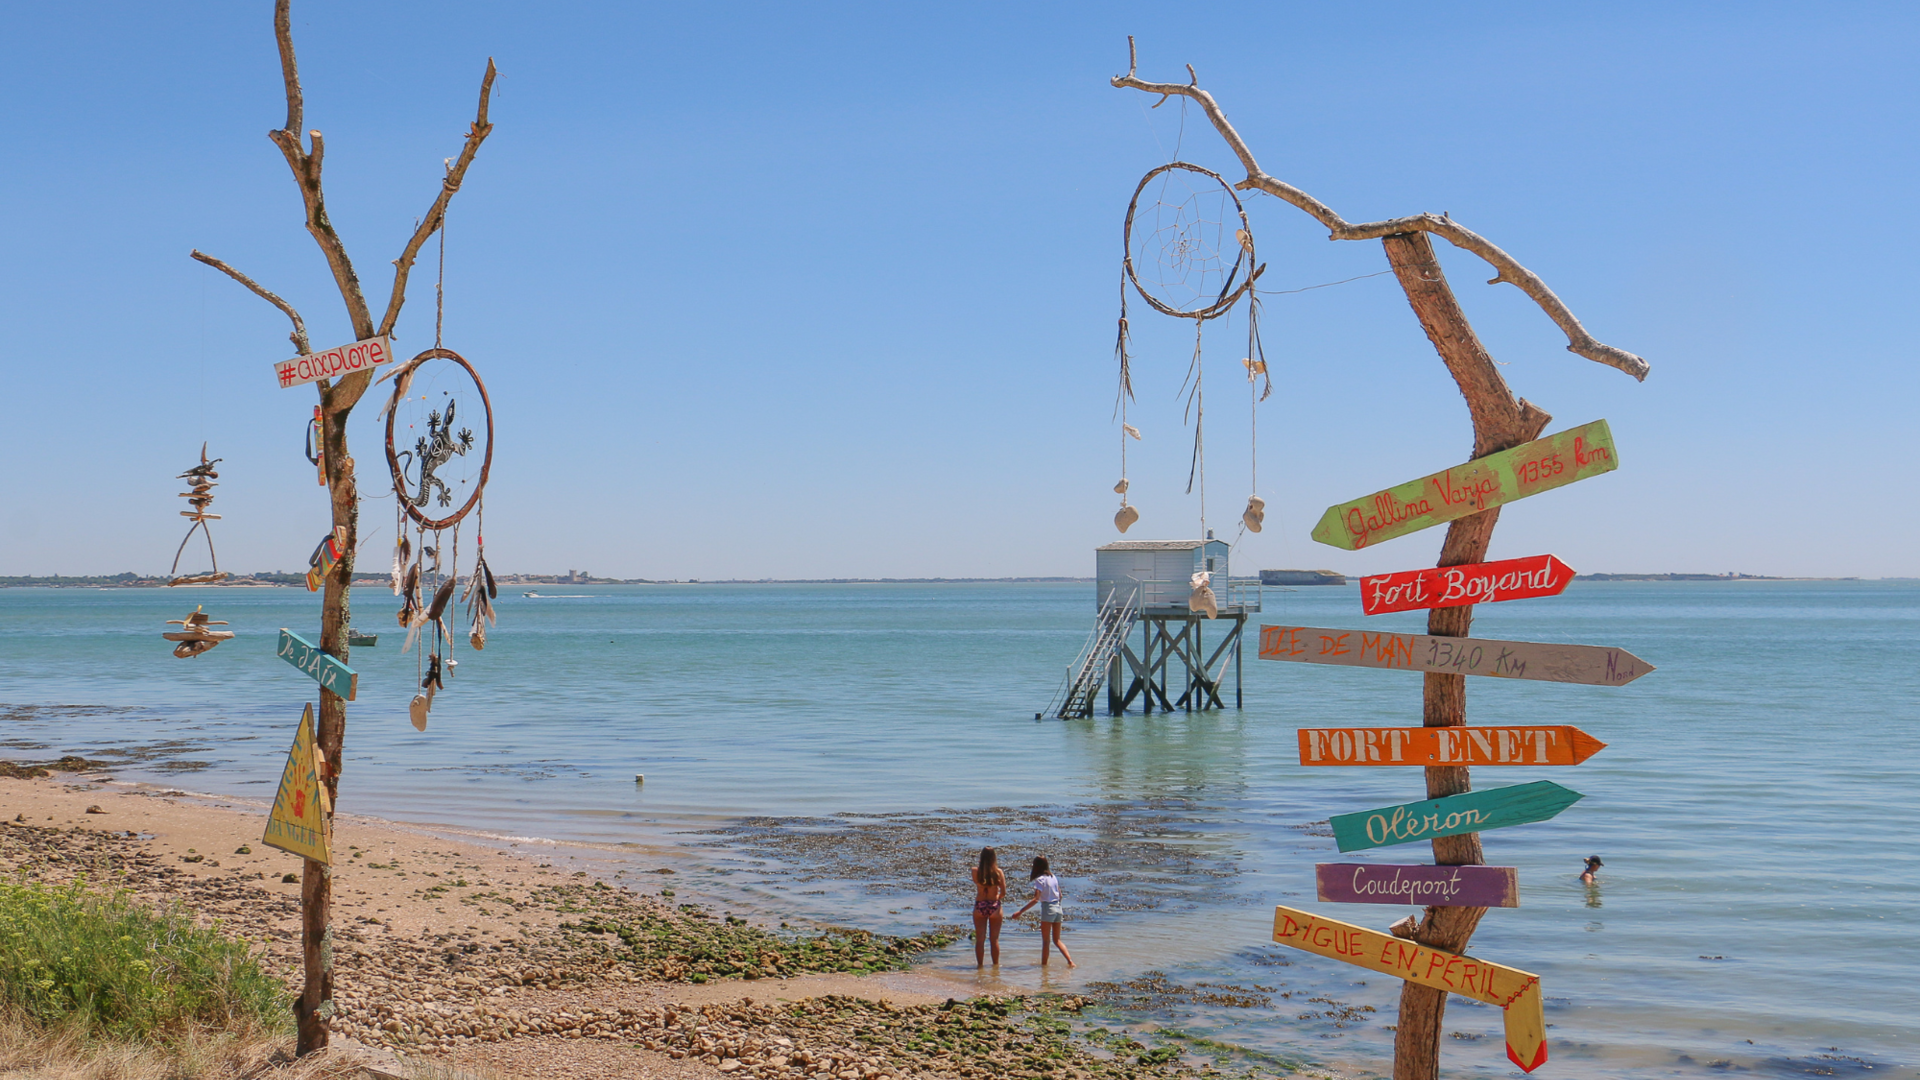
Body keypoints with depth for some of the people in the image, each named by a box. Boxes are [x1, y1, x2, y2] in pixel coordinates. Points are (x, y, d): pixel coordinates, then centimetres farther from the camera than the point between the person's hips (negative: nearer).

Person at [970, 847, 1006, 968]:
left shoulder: (975, 871, -6)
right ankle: (996, 964, 17)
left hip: (979, 906, 0)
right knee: (994, 939, 11)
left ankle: (980, 964, 12)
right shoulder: (998, 872, -8)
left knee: (980, 939, 9)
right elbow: (1003, 892, -6)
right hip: (994, 906, 0)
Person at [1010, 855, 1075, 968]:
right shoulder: (1053, 877, 9)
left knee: (1046, 941, 2)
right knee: (1057, 940, 13)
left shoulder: (1040, 879, -12)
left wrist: (1020, 912, -21)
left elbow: (1035, 899, -20)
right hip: (1058, 908, 7)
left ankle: (1044, 964, 6)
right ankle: (1070, 961, 0)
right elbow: (1060, 896, 14)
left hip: (1047, 908, -7)